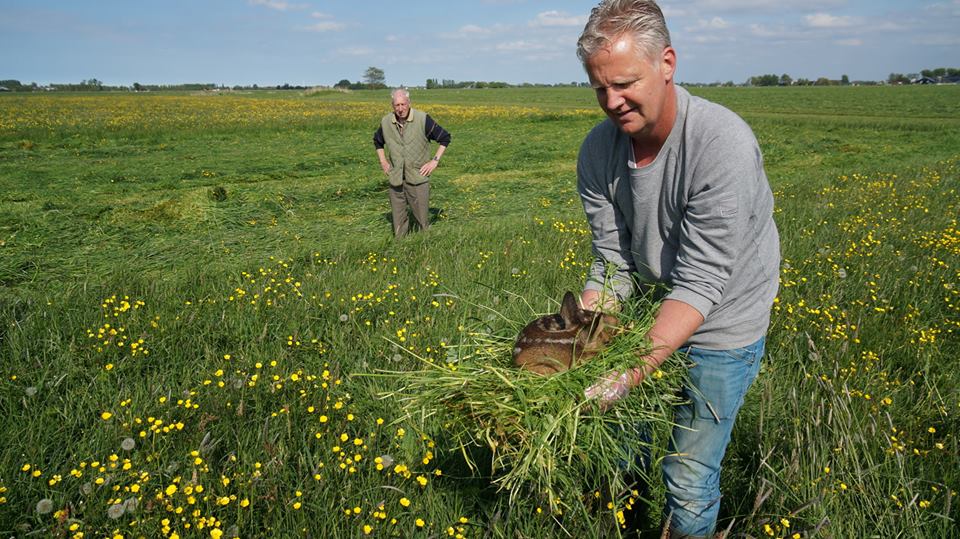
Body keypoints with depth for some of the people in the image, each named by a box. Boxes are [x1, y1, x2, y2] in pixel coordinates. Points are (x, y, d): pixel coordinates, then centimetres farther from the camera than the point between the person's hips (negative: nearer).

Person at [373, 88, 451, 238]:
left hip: (418, 179, -3)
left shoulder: (423, 119, -10)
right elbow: (377, 141, 23)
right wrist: (383, 162, 12)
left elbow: (445, 138, 0)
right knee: (398, 221, 8)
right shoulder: (386, 122, 1)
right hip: (396, 180, 3)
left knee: (422, 219, 2)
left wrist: (435, 161, -6)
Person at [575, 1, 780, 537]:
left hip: (720, 327, -4)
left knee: (689, 481, 3)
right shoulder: (597, 152, -12)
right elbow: (614, 266, -10)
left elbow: (701, 282, -29)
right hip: (653, 313, 5)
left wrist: (635, 370, -39)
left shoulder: (723, 144, -29)